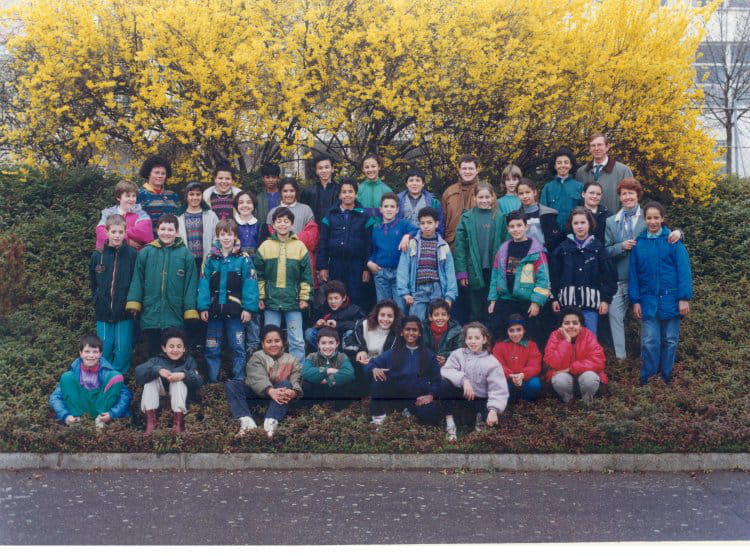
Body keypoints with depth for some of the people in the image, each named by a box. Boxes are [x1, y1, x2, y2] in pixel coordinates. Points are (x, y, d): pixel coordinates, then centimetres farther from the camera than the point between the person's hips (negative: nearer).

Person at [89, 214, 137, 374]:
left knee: (123, 350, 0)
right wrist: (97, 300, 8)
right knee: (104, 351, 7)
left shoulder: (133, 255, -5)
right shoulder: (97, 256, 2)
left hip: (125, 313, -2)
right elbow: (92, 283, 15)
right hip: (103, 313, 2)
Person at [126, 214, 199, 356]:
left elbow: (190, 284, 0)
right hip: (150, 316, 1)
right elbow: (137, 280, 5)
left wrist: (190, 311, -3)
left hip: (175, 318, -1)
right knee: (153, 354, 12)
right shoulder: (146, 253, 3)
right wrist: (134, 302, -3)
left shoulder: (186, 255, 0)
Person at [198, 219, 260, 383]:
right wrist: (203, 307, -7)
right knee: (212, 349, 9)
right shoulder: (211, 259, 5)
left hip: (235, 311, -3)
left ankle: (238, 380, 11)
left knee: (238, 348, 2)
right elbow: (204, 284, 1)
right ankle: (212, 380, 18)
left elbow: (250, 285, -8)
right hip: (214, 310, 3)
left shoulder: (244, 259, -3)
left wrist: (248, 308, -15)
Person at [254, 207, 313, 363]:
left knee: (297, 341, 3)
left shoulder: (300, 246, 1)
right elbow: (259, 275, 3)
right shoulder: (265, 246, 3)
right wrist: (260, 297, -2)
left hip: (293, 301, -1)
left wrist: (304, 297, -3)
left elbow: (307, 275, 2)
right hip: (271, 301, 1)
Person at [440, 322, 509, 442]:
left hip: (479, 399, -2)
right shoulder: (458, 354, -2)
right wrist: (463, 379, -34)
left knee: (492, 420, -31)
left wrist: (493, 410, -33)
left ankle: (481, 417, 7)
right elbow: (446, 370, -17)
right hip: (460, 395, 2)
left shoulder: (492, 362, -8)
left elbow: (498, 390, -16)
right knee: (445, 383, -28)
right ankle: (450, 423, -18)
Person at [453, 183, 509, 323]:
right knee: (475, 311, 6)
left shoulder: (499, 217, 3)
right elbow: (459, 245, -2)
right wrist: (461, 272, -7)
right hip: (475, 271, -1)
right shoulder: (467, 218, 0)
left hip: (494, 269, 1)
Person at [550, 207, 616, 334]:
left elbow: (608, 275, 2)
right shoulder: (563, 248, 5)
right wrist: (554, 298, 2)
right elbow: (554, 275, 5)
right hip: (568, 301, 1)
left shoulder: (598, 248, 3)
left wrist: (606, 299, -3)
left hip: (591, 302, -1)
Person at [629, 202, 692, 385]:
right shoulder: (639, 242, 3)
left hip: (670, 299, -1)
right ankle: (647, 377, 9)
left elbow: (683, 269, -5)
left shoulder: (672, 240, -3)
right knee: (649, 341, -2)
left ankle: (666, 376, 21)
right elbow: (633, 273, 6)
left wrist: (684, 298, -11)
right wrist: (635, 301, 1)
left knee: (670, 340, 8)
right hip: (648, 300, 1)